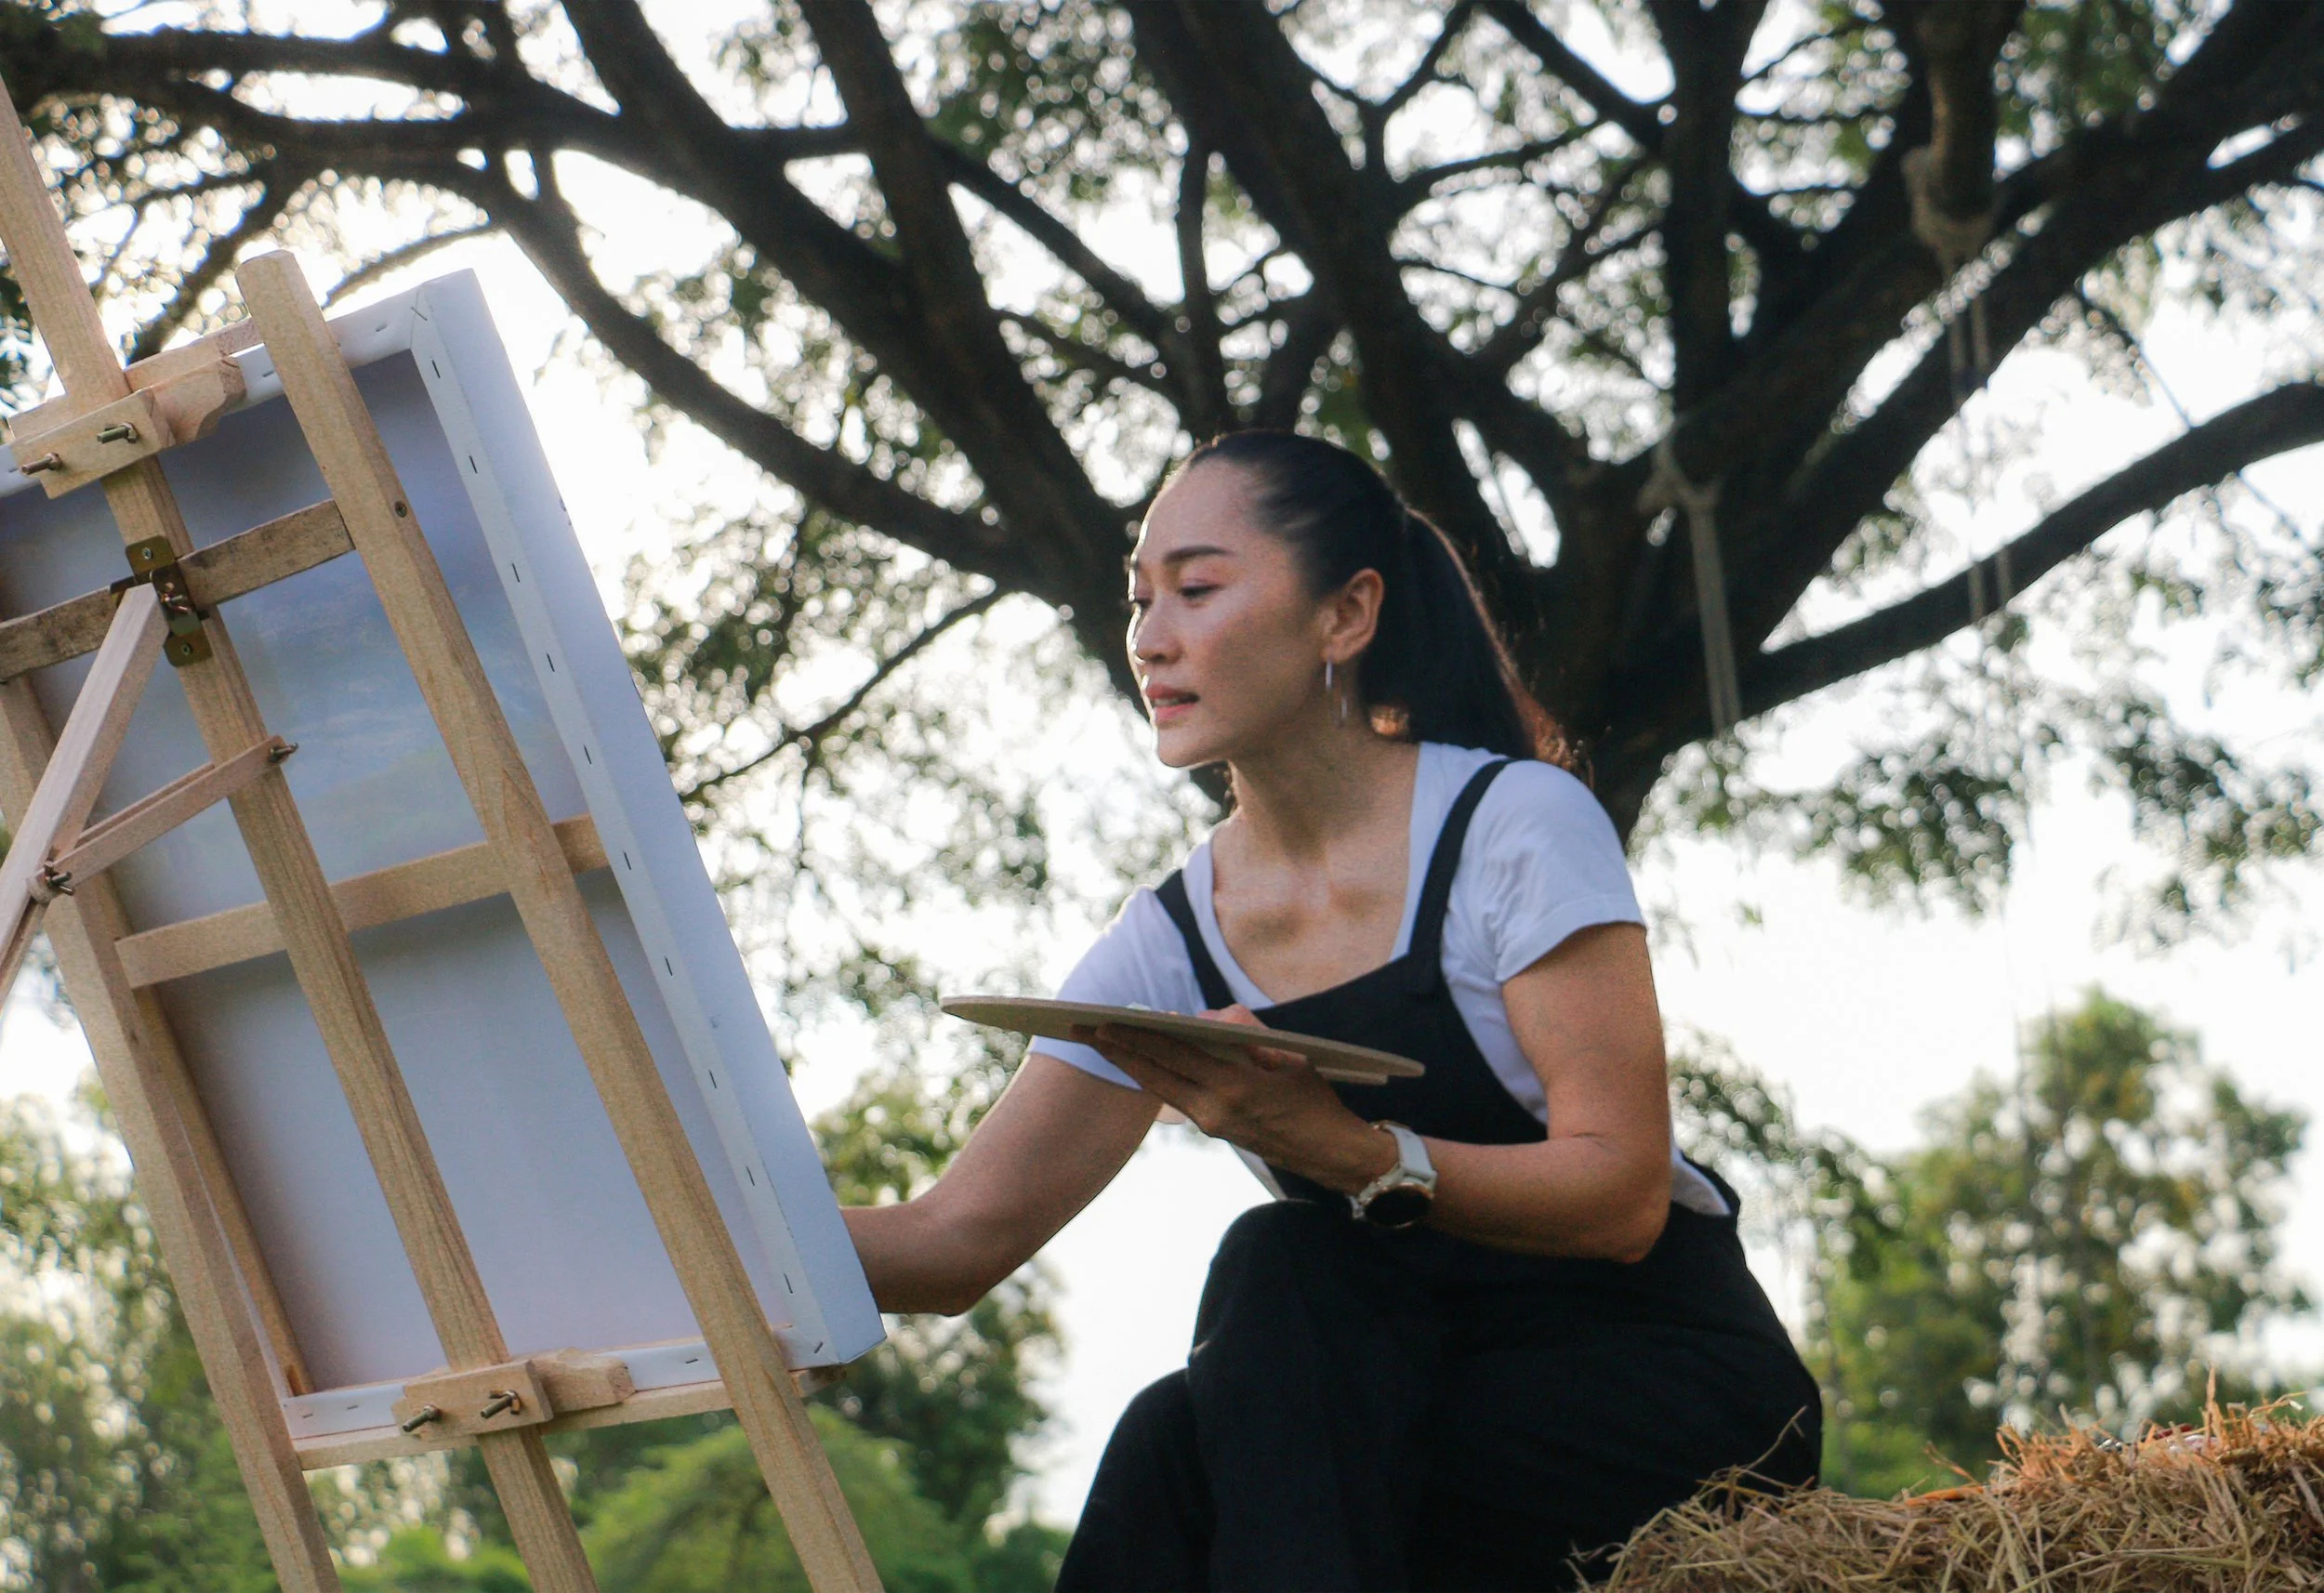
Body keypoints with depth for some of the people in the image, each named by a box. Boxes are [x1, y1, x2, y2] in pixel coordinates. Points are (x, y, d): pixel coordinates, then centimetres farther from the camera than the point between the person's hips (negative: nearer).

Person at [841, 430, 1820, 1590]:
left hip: (1666, 1385, -4)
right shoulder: (1166, 943, 4)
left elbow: (1622, 1195, -18)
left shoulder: (1514, 828, -10)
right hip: (1426, 1415, 4)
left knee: (1281, 1268, -28)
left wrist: (1348, 1150, -33)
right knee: (1176, 1449, -28)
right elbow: (955, 1244, -1)